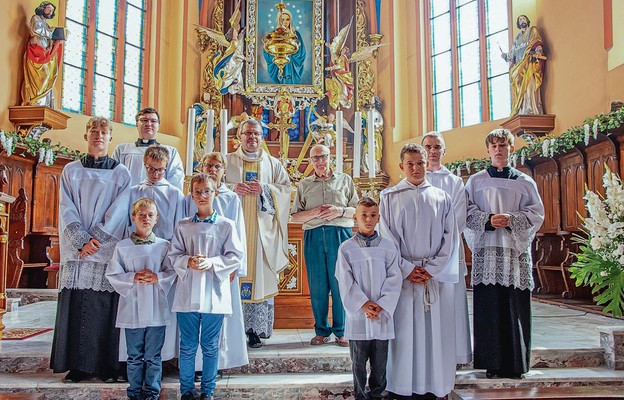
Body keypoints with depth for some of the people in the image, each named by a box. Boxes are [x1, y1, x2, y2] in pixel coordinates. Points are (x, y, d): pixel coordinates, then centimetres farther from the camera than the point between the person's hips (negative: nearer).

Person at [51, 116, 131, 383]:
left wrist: (95, 240, -11)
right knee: (76, 307, 1)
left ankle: (107, 365, 8)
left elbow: (117, 213, -2)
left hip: (108, 250, -1)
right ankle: (78, 364, 10)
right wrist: (82, 241, -12)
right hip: (77, 250, 2)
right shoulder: (71, 171, 9)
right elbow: (67, 211, 1)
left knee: (105, 308, -1)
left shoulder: (121, 174, 6)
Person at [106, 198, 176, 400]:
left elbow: (172, 272, 2)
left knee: (153, 356, 8)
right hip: (132, 309, 0)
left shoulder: (164, 245, 2)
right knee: (135, 356, 12)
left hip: (157, 309, 0)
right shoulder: (123, 246, 2)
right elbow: (112, 275, 0)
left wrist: (157, 278, -15)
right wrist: (133, 277, -14)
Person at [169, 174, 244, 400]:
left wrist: (212, 262, -15)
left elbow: (235, 256, -2)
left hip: (214, 294, -1)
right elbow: (174, 254, 6)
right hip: (187, 293, 2)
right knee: (187, 346, 10)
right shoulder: (183, 226, 6)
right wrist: (188, 261, -14)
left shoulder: (226, 225, 0)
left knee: (210, 346, 9)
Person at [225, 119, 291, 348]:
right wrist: (232, 188, -11)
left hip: (262, 229, 1)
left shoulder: (273, 164, 16)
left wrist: (265, 189, -8)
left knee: (260, 275, -3)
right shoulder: (227, 161, 13)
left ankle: (255, 329, 2)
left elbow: (286, 188, 9)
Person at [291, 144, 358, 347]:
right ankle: (322, 331, 14)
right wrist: (314, 213, -7)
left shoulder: (345, 180, 13)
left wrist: (340, 211, -8)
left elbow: (358, 209, 10)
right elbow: (295, 216, 10)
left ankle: (341, 331, 10)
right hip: (314, 237, 1)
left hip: (341, 235, -1)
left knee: (340, 284, -2)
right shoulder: (304, 184, 15)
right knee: (317, 286, 2)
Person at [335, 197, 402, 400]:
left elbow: (394, 279, -2)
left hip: (382, 313, 1)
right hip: (357, 313, -1)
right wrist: (363, 304, -13)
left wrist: (381, 306, -10)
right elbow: (346, 282, -6)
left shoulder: (388, 247, 1)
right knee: (358, 360, 10)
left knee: (380, 360, 11)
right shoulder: (346, 248, -3)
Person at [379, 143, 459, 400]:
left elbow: (450, 238, 4)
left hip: (437, 276, 2)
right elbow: (386, 239, -1)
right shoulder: (389, 197, 4)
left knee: (436, 330, 4)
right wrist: (408, 269, -9)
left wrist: (431, 269, -6)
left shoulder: (441, 198, 8)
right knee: (403, 331, 1)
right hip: (402, 275, -1)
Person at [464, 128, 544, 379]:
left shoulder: (525, 182, 12)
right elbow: (466, 211, 3)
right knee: (489, 307, -2)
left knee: (516, 308, 0)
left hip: (516, 250, 1)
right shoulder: (476, 181, 10)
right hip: (486, 249, 0)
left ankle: (516, 363, 12)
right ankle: (492, 363, 6)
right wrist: (487, 220, -14)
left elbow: (537, 213, 6)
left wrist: (512, 219, -11)